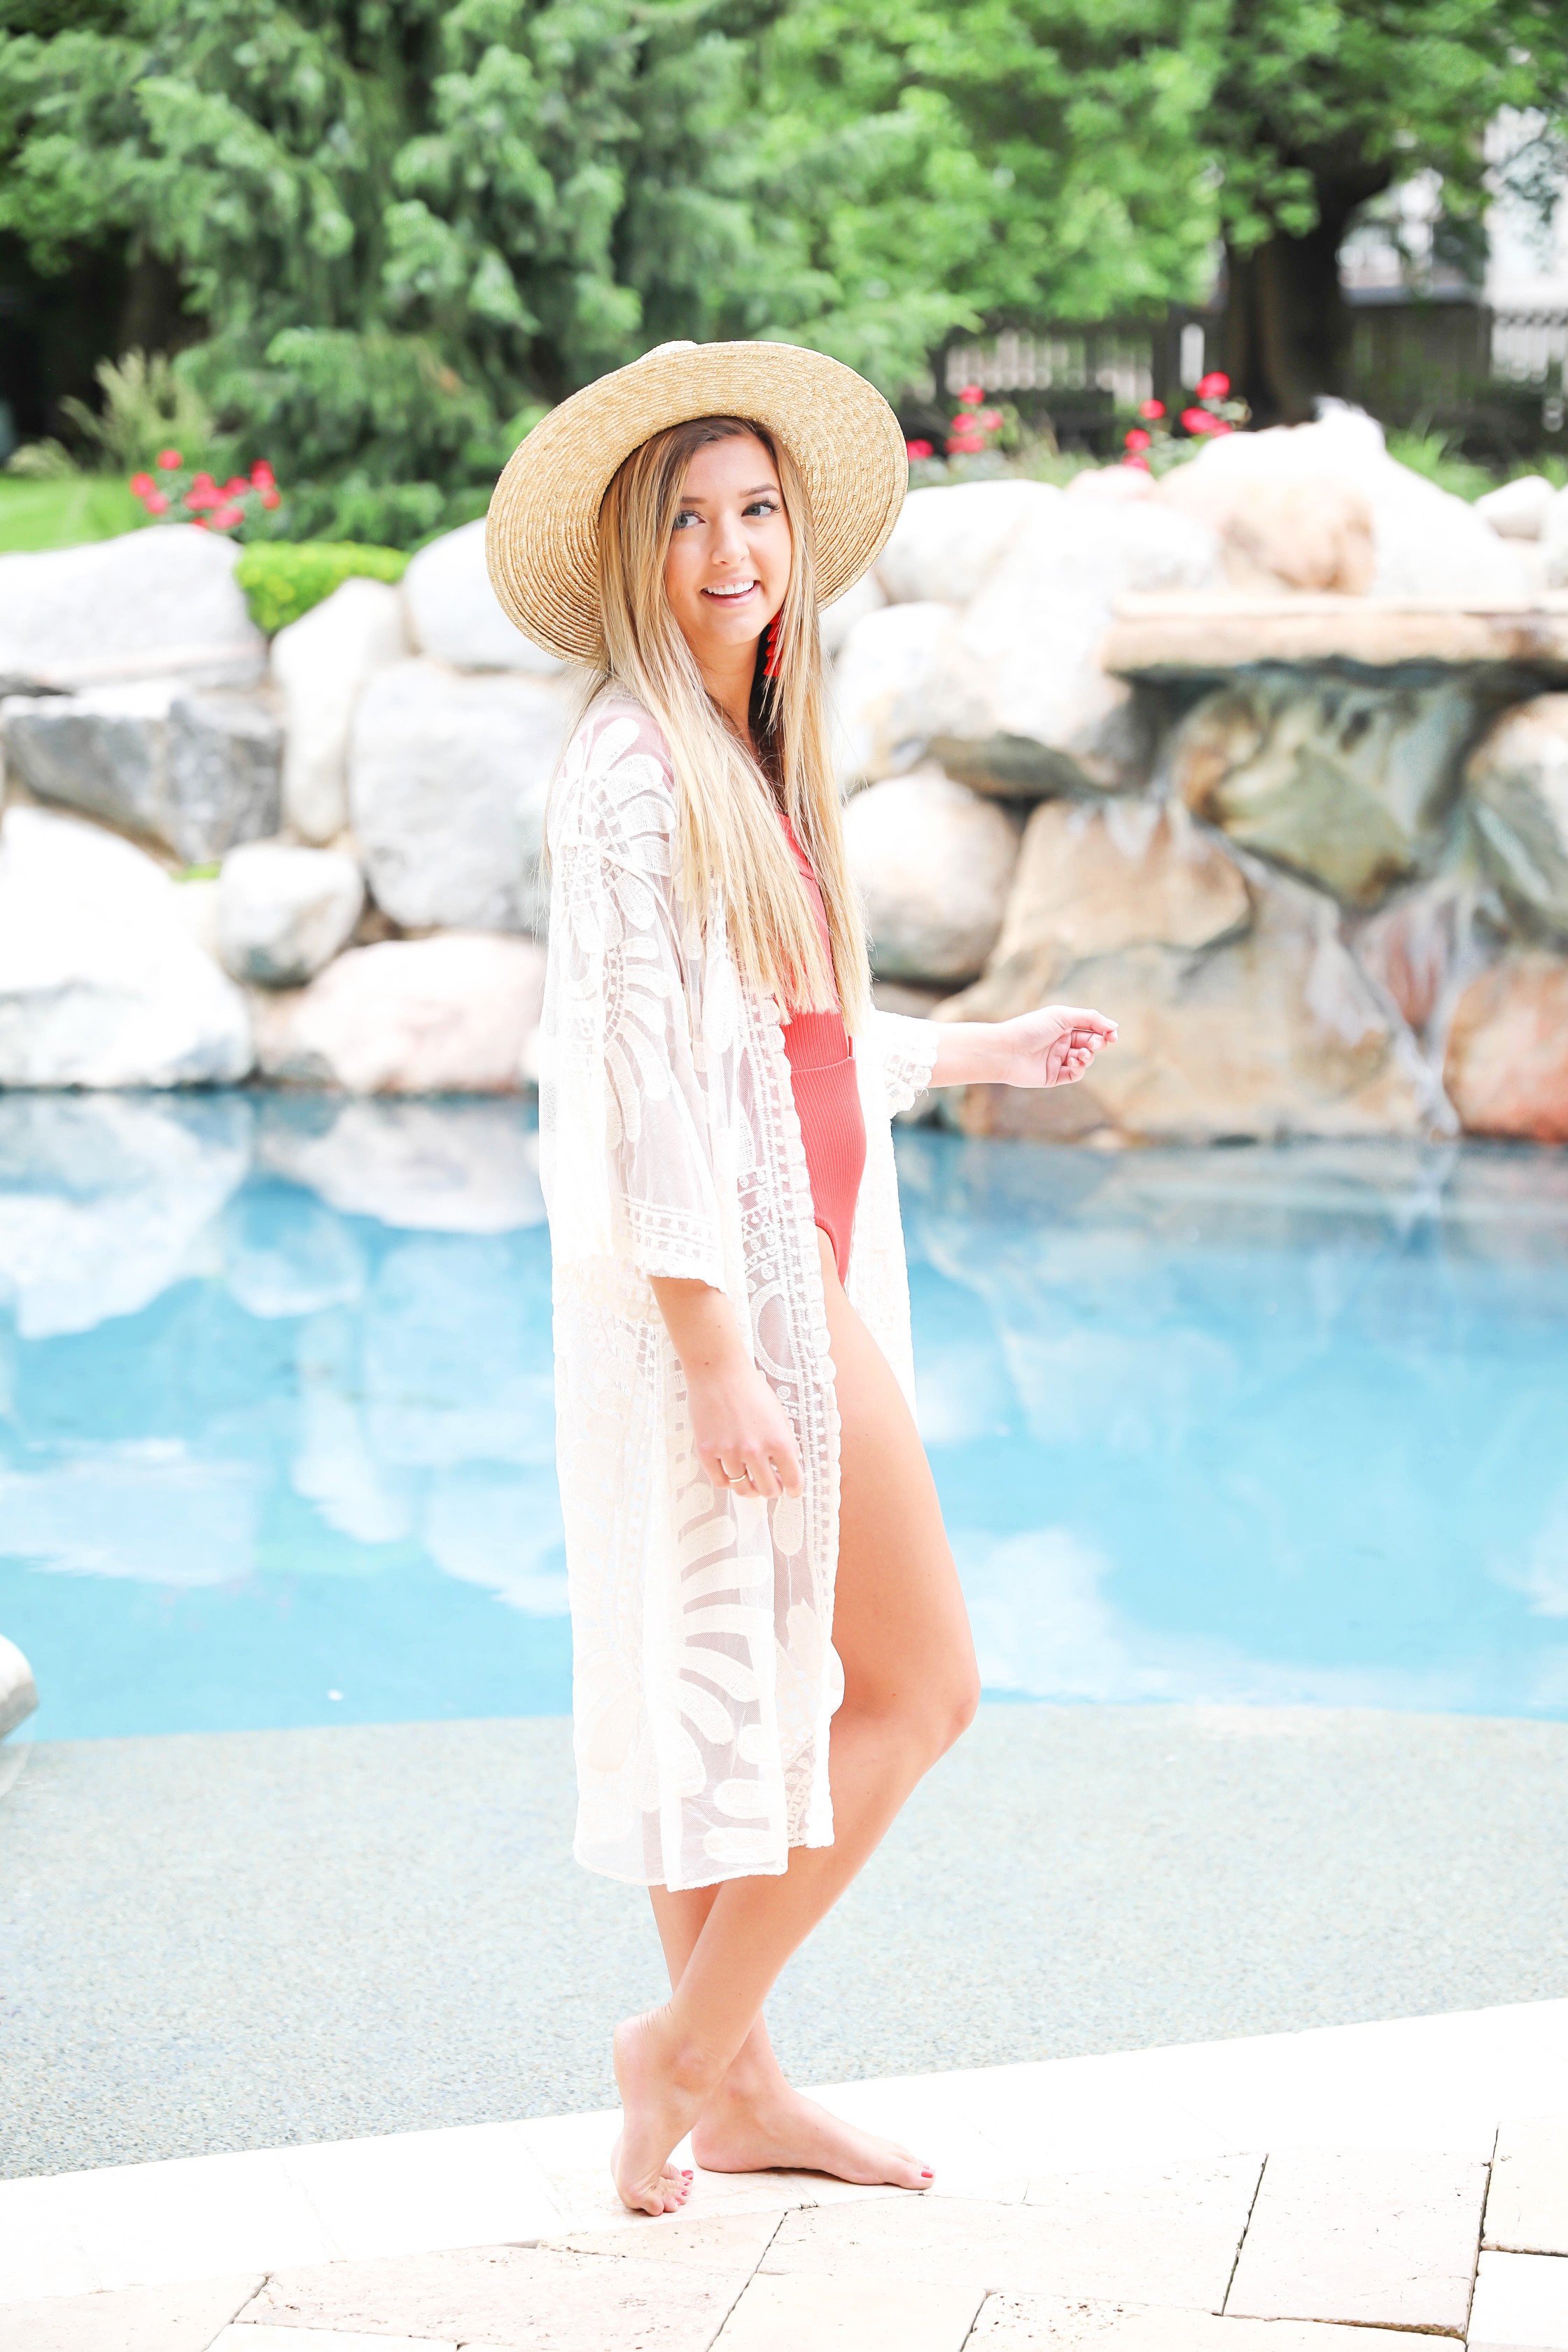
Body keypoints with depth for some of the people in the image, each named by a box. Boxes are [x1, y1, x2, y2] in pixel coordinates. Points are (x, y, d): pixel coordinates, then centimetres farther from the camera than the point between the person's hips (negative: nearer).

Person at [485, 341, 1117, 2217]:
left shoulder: (745, 762, 13)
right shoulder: (635, 767, -15)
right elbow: (646, 1072, -20)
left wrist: (984, 1053, 32)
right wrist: (718, 1353, -23)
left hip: (791, 1268, 9)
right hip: (736, 1284, -9)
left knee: (744, 1692, 14)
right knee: (918, 1685, -3)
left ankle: (731, 2085, 25)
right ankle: (689, 2044, 8)